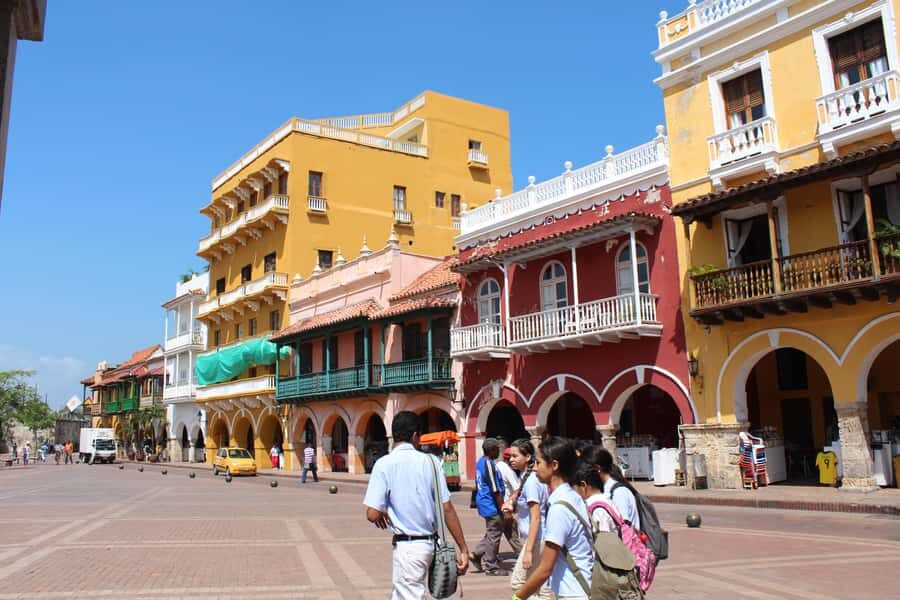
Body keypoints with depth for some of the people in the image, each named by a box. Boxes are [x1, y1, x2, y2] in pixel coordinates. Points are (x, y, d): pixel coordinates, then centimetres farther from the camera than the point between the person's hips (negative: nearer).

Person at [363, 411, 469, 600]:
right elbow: (447, 509, -3)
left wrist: (384, 514, 7)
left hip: (407, 546, -6)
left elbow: (372, 515, -16)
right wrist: (463, 548, 1)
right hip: (429, 542, 6)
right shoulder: (428, 461, 0)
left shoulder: (384, 464, -11)